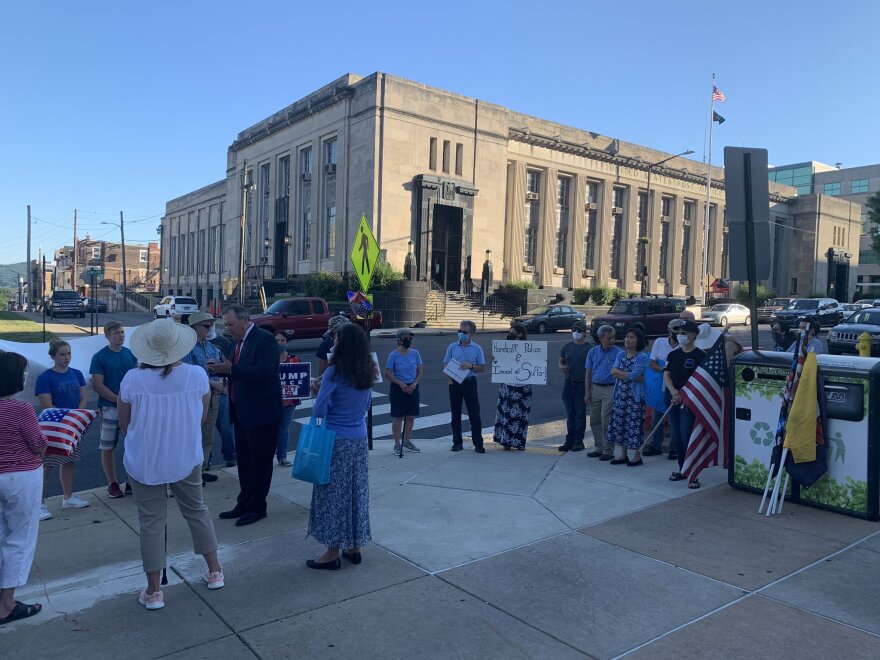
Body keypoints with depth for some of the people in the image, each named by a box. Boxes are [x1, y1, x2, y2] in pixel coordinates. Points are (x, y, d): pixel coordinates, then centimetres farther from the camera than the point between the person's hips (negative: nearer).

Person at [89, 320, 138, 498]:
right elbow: (97, 385, -9)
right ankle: (112, 484, 17)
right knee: (108, 447, 5)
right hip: (110, 408, -4)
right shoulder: (99, 357, -5)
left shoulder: (130, 354, 7)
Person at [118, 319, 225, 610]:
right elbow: (201, 419, 0)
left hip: (145, 464, -1)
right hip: (187, 460, 1)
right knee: (197, 511, 19)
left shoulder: (132, 380, -16)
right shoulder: (197, 375, -14)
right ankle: (215, 572, 31)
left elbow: (124, 425, -2)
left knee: (151, 523, 10)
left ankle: (153, 592, 20)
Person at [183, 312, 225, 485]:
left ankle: (203, 469, 27)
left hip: (212, 396, 7)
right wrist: (213, 383, -18)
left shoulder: (211, 346, 10)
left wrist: (220, 382, -6)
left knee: (208, 438, 15)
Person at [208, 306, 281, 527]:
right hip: (241, 411, 9)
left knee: (260, 461, 4)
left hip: (261, 411, -9)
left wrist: (231, 369, -28)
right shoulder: (237, 342, 11)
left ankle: (257, 508, 16)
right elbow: (236, 372, 15)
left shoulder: (264, 339, -15)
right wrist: (221, 369, -4)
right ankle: (244, 504, 28)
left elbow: (264, 372, -26)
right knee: (244, 459, 16)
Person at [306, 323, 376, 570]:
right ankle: (354, 547, 23)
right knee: (357, 491, 12)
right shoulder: (367, 372, 3)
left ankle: (333, 553, 11)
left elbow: (319, 410, -14)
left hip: (336, 440, -6)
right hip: (360, 439, 6)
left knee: (334, 493, 3)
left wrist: (325, 395, 4)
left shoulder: (335, 372, -16)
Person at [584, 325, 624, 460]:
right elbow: (588, 373, 9)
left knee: (606, 421, -5)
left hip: (610, 389, -4)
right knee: (594, 420, 10)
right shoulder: (593, 352, 7)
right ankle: (598, 448, 23)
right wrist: (587, 392, 4)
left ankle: (608, 451, 5)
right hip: (595, 388, 5)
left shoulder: (618, 352, -5)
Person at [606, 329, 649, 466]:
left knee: (635, 425, -3)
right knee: (619, 424, 8)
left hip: (634, 396, -5)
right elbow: (614, 373, -3)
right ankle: (622, 455, 20)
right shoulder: (620, 355, 10)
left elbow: (634, 375, -18)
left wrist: (618, 372, -7)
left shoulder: (642, 357, -6)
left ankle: (637, 456, 10)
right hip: (619, 395, 6)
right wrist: (633, 377, -14)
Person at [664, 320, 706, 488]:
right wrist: (673, 391, -12)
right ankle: (682, 469, 24)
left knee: (686, 437, -10)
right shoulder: (673, 355, 12)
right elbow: (666, 375, 7)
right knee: (676, 437, 10)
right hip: (673, 400, 6)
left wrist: (683, 395, -18)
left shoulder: (700, 356, -6)